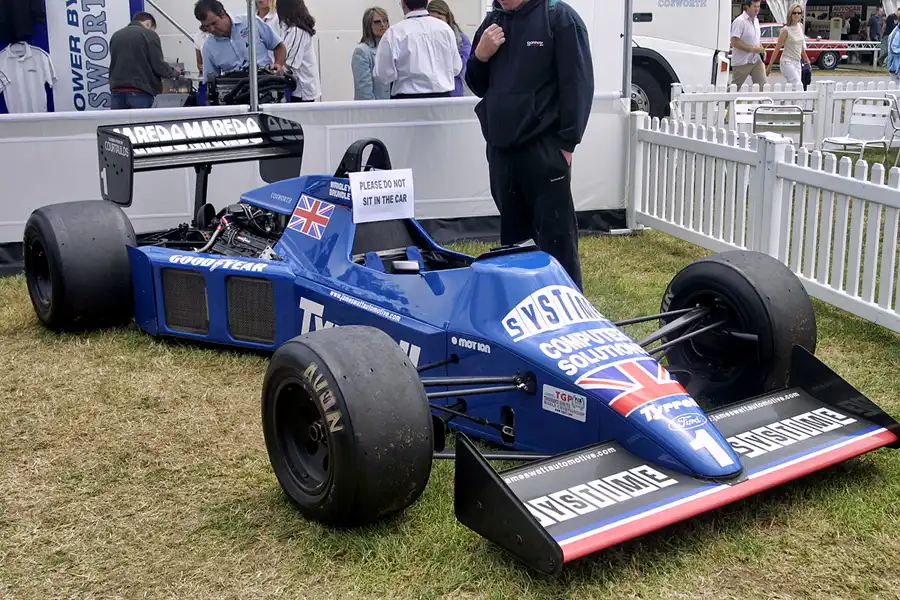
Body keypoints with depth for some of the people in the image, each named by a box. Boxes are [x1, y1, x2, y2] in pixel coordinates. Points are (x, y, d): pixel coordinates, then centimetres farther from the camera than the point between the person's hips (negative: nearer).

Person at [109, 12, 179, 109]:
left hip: (117, 91, 5)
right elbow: (158, 65, -5)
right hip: (140, 92, -5)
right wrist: (174, 72, 13)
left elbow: (114, 64, 20)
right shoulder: (149, 34, -1)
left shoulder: (116, 35, 16)